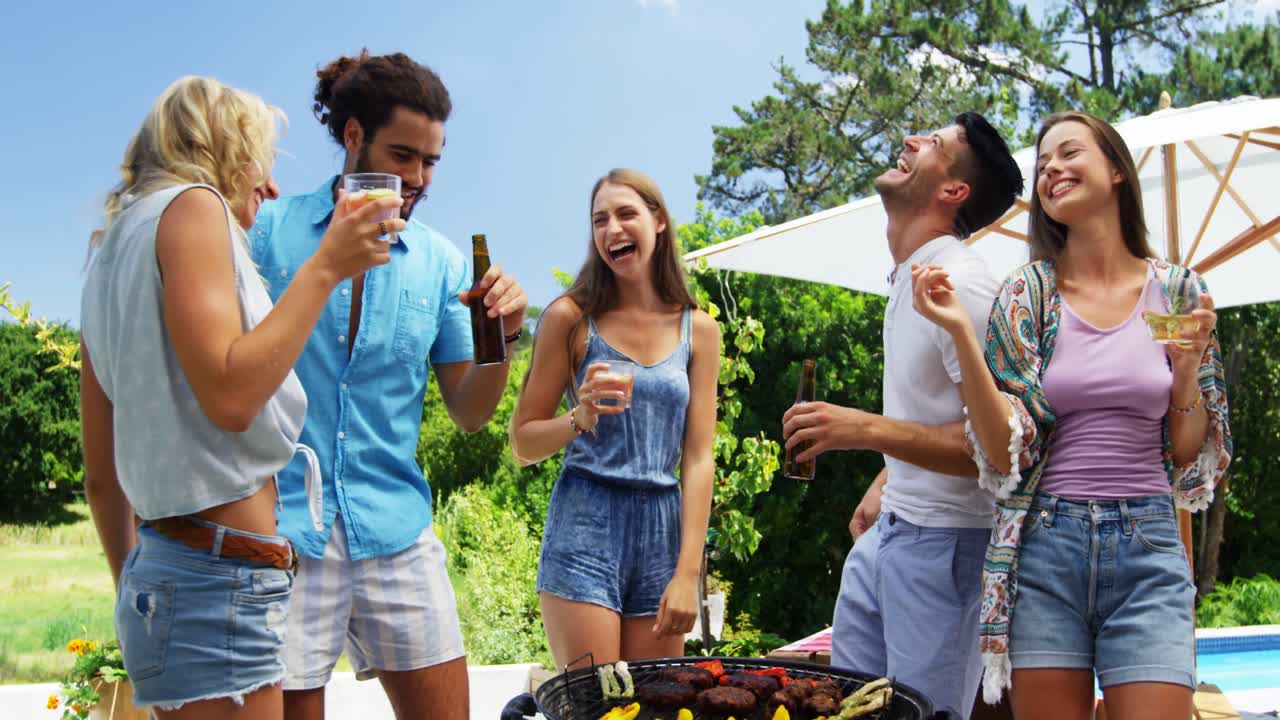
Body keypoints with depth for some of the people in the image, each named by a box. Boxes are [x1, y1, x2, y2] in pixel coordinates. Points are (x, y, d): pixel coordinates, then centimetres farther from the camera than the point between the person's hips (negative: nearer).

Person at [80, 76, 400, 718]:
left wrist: (134, 594, 25)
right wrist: (323, 268, -14)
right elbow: (230, 394, -21)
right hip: (220, 576, -9)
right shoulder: (191, 204, -6)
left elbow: (101, 475, 18)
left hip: (157, 569, 9)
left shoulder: (112, 253, 18)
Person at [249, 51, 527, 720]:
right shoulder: (268, 230, -1)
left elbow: (468, 413, 9)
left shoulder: (441, 262, 7)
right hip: (280, 530, -3)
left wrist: (500, 339, -11)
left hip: (395, 531, 3)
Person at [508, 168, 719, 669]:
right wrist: (580, 418, -18)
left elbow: (698, 458, 2)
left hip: (663, 531, 3)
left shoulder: (698, 330, 6)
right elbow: (522, 444, 2)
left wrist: (687, 572, -5)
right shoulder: (570, 318, 0)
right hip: (584, 525, -2)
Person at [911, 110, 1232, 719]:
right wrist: (960, 332, -14)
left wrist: (1188, 368, -9)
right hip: (1047, 546, 0)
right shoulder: (1027, 294, 2)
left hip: (1148, 548, 1)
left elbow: (1190, 460, 8)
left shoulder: (1177, 292, 5)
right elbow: (1007, 453, -6)